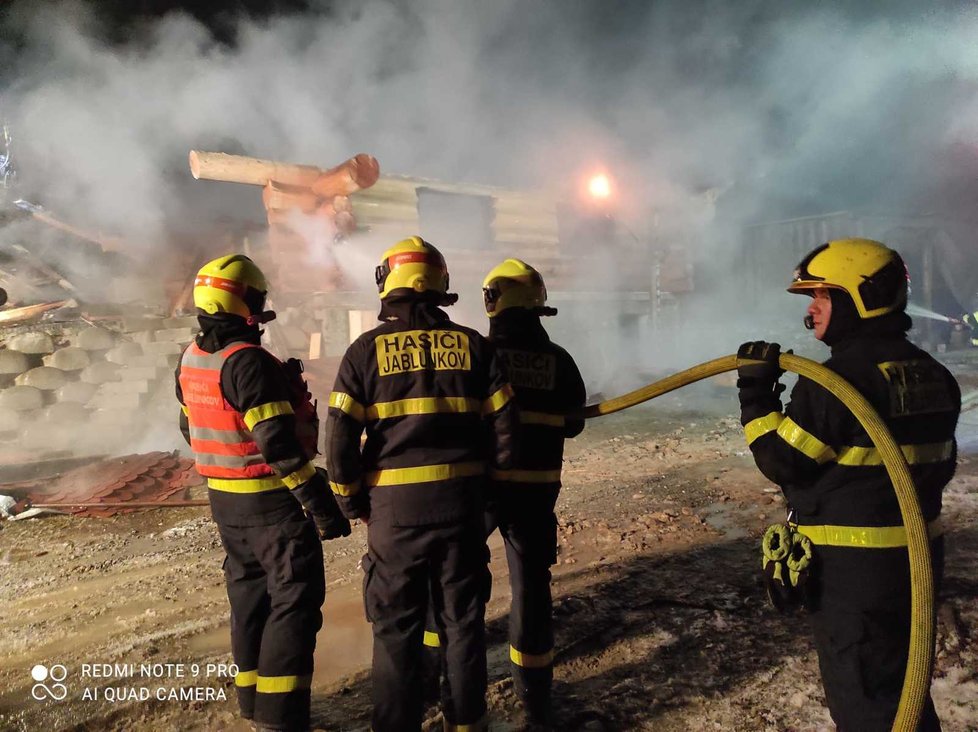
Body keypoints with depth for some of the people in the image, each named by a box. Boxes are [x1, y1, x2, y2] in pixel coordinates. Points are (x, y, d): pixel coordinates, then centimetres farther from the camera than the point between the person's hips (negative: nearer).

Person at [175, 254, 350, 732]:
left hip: (224, 499, 9)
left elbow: (192, 427, 16)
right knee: (294, 602, 0)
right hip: (273, 501, -9)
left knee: (250, 595, 19)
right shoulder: (248, 362, -23)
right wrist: (320, 503, -22)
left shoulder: (190, 360, 5)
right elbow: (279, 444, -26)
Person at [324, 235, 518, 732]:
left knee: (397, 628, 13)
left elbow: (340, 437, -8)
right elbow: (504, 426, 1)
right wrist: (488, 486, 12)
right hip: (462, 501, 2)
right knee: (462, 620, 17)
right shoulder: (473, 345, 2)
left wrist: (352, 503, 5)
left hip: (395, 505, -2)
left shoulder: (367, 349, -4)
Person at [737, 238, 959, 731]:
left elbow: (783, 462, -18)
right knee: (901, 681, 26)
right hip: (918, 556, 9)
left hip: (851, 567, -9)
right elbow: (939, 464, 14)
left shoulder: (837, 379, -23)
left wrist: (756, 394, -10)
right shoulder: (933, 374, 6)